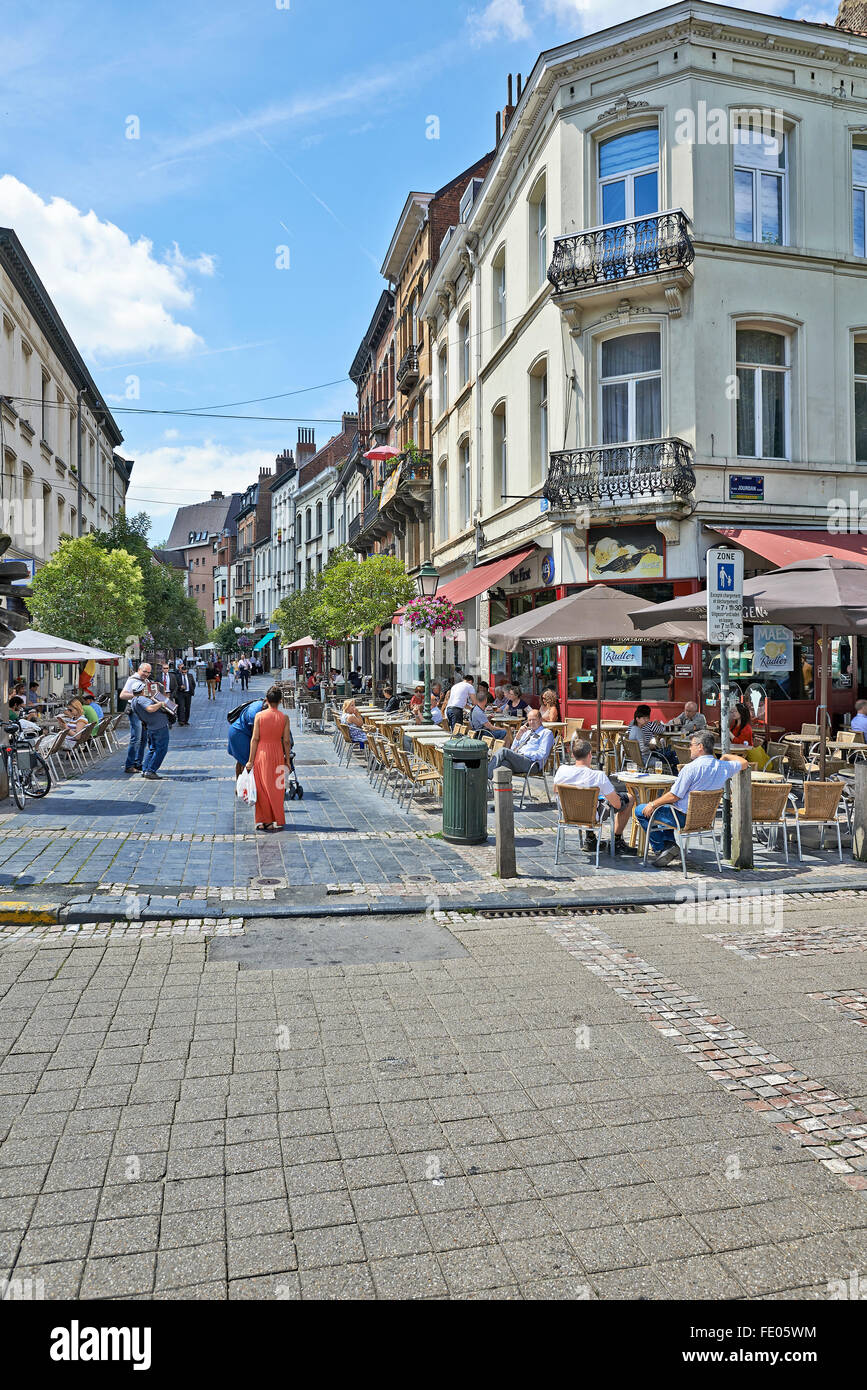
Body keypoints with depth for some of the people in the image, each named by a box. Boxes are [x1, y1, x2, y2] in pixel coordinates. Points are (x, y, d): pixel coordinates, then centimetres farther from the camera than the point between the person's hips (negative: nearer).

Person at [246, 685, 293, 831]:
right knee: (276, 788, 11)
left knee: (262, 788, 10)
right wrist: (288, 759, 8)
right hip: (277, 753, 1)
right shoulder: (284, 717, -4)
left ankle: (262, 820, 13)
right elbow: (287, 741, -3)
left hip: (262, 752, -1)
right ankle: (277, 821, 12)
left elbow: (255, 739, -7)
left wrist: (251, 760, -1)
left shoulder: (259, 716, -7)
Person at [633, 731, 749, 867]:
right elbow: (744, 763, 15)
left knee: (640, 811, 6)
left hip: (683, 818, -8)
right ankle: (670, 844, 19)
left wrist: (653, 804, -8)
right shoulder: (723, 767, -5)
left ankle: (661, 849, 5)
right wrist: (726, 756, 21)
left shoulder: (691, 768, -24)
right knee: (664, 807, 33)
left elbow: (674, 796, -20)